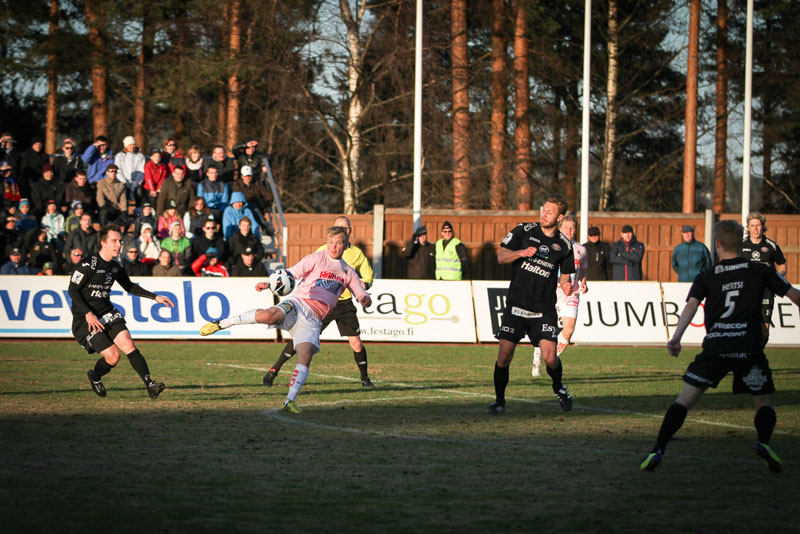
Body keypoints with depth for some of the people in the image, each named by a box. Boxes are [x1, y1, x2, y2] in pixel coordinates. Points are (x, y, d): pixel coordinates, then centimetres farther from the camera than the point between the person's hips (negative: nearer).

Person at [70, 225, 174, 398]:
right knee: (112, 356, -14)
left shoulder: (116, 267, 7)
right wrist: (88, 314, -22)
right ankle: (95, 377, 19)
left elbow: (129, 287, 24)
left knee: (127, 343, -16)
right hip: (85, 319, -6)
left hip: (107, 313, 6)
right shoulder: (89, 264, -15)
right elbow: (73, 290, -13)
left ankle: (150, 384, -23)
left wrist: (155, 297, 17)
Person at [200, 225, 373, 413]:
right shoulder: (317, 258, 7)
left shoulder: (348, 272, 20)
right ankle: (220, 324, -17)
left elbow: (362, 296, 20)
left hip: (313, 319, 4)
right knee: (269, 315, -33)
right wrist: (269, 284, -19)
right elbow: (292, 273, -2)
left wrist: (366, 299, -6)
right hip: (298, 303, -4)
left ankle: (290, 400, -16)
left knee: (305, 357, -18)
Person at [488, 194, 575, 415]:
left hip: (544, 310, 0)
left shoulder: (564, 245, 5)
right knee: (504, 355, -8)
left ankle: (558, 387, 22)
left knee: (550, 358, -11)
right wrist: (521, 253, -22)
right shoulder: (524, 230, 1)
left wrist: (565, 285, -8)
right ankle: (499, 400, 13)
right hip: (516, 305, 0)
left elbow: (564, 276, 15)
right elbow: (501, 256, -3)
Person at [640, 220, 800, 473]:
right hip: (749, 347, 0)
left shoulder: (706, 277, 10)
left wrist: (676, 338, -15)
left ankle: (657, 451, -4)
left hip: (715, 346, 0)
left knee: (686, 397, 5)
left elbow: (691, 305, -5)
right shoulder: (759, 271, 11)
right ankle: (763, 441, -12)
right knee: (765, 400, 16)